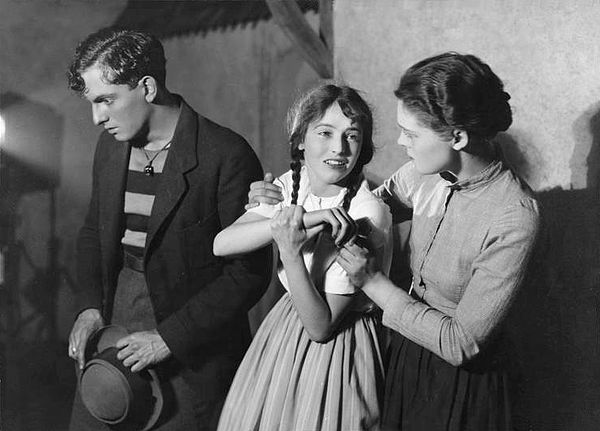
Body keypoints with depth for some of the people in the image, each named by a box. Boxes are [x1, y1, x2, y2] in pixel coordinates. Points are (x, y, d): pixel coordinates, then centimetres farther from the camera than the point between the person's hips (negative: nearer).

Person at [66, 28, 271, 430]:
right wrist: (89, 306, 1)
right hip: (110, 332, 6)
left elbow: (250, 273, -15)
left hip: (192, 358, -5)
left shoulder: (227, 155, -17)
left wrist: (169, 337, -16)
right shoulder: (110, 146, 4)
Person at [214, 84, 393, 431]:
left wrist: (291, 252, -34)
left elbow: (321, 327, -21)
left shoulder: (366, 213, -23)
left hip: (338, 347, -6)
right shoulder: (290, 185, -5)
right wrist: (304, 219, -32)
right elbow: (221, 245, -21)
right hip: (284, 328, 6)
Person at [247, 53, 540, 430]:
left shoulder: (515, 218, -29)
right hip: (407, 356, 6)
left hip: (463, 385, -6)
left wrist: (374, 282, -22)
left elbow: (460, 344, -26)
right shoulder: (427, 172, -10)